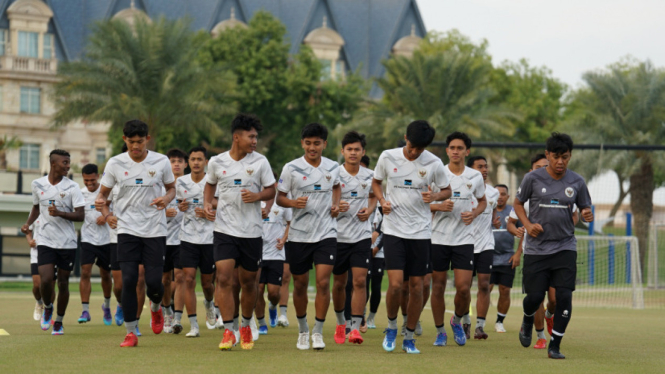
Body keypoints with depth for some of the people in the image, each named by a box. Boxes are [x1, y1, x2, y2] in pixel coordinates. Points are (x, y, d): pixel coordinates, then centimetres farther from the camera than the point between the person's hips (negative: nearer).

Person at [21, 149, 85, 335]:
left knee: (63, 283, 4)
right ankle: (47, 308, 18)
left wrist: (59, 213, -22)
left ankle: (59, 322, 21)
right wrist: (28, 223, 7)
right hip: (45, 241, 1)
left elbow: (80, 215, -9)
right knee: (45, 280, -13)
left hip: (67, 243, -1)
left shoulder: (72, 187, -5)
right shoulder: (38, 184, 3)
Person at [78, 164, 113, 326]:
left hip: (106, 239, 0)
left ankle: (107, 306, 35)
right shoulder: (80, 193, 1)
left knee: (106, 275, 11)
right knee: (85, 272, -14)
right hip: (87, 238, 0)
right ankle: (85, 310, -12)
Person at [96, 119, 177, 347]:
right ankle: (130, 332, 1)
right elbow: (104, 192, 8)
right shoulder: (115, 164, 0)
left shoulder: (161, 162, -1)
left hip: (155, 230, 0)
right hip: (127, 229, 0)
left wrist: (166, 198, -10)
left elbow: (171, 187, 13)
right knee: (129, 279, -10)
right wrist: (101, 203, -15)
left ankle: (155, 308, 33)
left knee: (154, 281, -4)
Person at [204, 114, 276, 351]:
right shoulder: (217, 162, 1)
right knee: (223, 279, -12)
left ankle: (246, 326, 30)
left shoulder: (260, 162, 0)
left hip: (252, 232, 0)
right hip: (224, 230, 0)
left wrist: (257, 196, -15)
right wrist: (207, 203, 1)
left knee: (248, 282, 8)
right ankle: (228, 331, -7)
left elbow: (271, 190, 5)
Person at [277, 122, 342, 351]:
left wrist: (336, 204, 7)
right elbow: (279, 197, 0)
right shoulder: (291, 168, -5)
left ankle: (318, 332, -1)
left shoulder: (333, 167, 3)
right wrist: (293, 202, -20)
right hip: (298, 235, -1)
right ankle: (303, 330, 28)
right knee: (300, 285, 8)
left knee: (323, 282, -11)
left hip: (326, 234, 1)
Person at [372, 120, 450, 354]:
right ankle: (391, 326, 15)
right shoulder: (388, 157, -3)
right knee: (395, 284, -12)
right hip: (393, 230, -1)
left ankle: (409, 338, 18)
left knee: (416, 287, 4)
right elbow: (376, 182, 14)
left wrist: (435, 196, -13)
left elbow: (446, 190, 9)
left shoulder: (434, 163, -4)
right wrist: (382, 200, -6)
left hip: (421, 232, 1)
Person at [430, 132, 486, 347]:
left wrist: (474, 213, -2)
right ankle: (440, 332, 19)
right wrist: (439, 206, -16)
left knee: (463, 287, -9)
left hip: (464, 238, 0)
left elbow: (482, 201, 18)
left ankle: (457, 321, 20)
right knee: (438, 287, 3)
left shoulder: (475, 177, 3)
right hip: (439, 238, 0)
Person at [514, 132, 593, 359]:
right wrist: (527, 224, -9)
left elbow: (585, 208, 12)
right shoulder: (533, 178, -4)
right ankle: (527, 321, 34)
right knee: (534, 296, -2)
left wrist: (588, 215, -12)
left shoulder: (577, 182, 1)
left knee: (564, 296, -10)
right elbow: (518, 203, 8)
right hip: (536, 249, -1)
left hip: (565, 248, 1)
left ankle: (555, 345, 2)